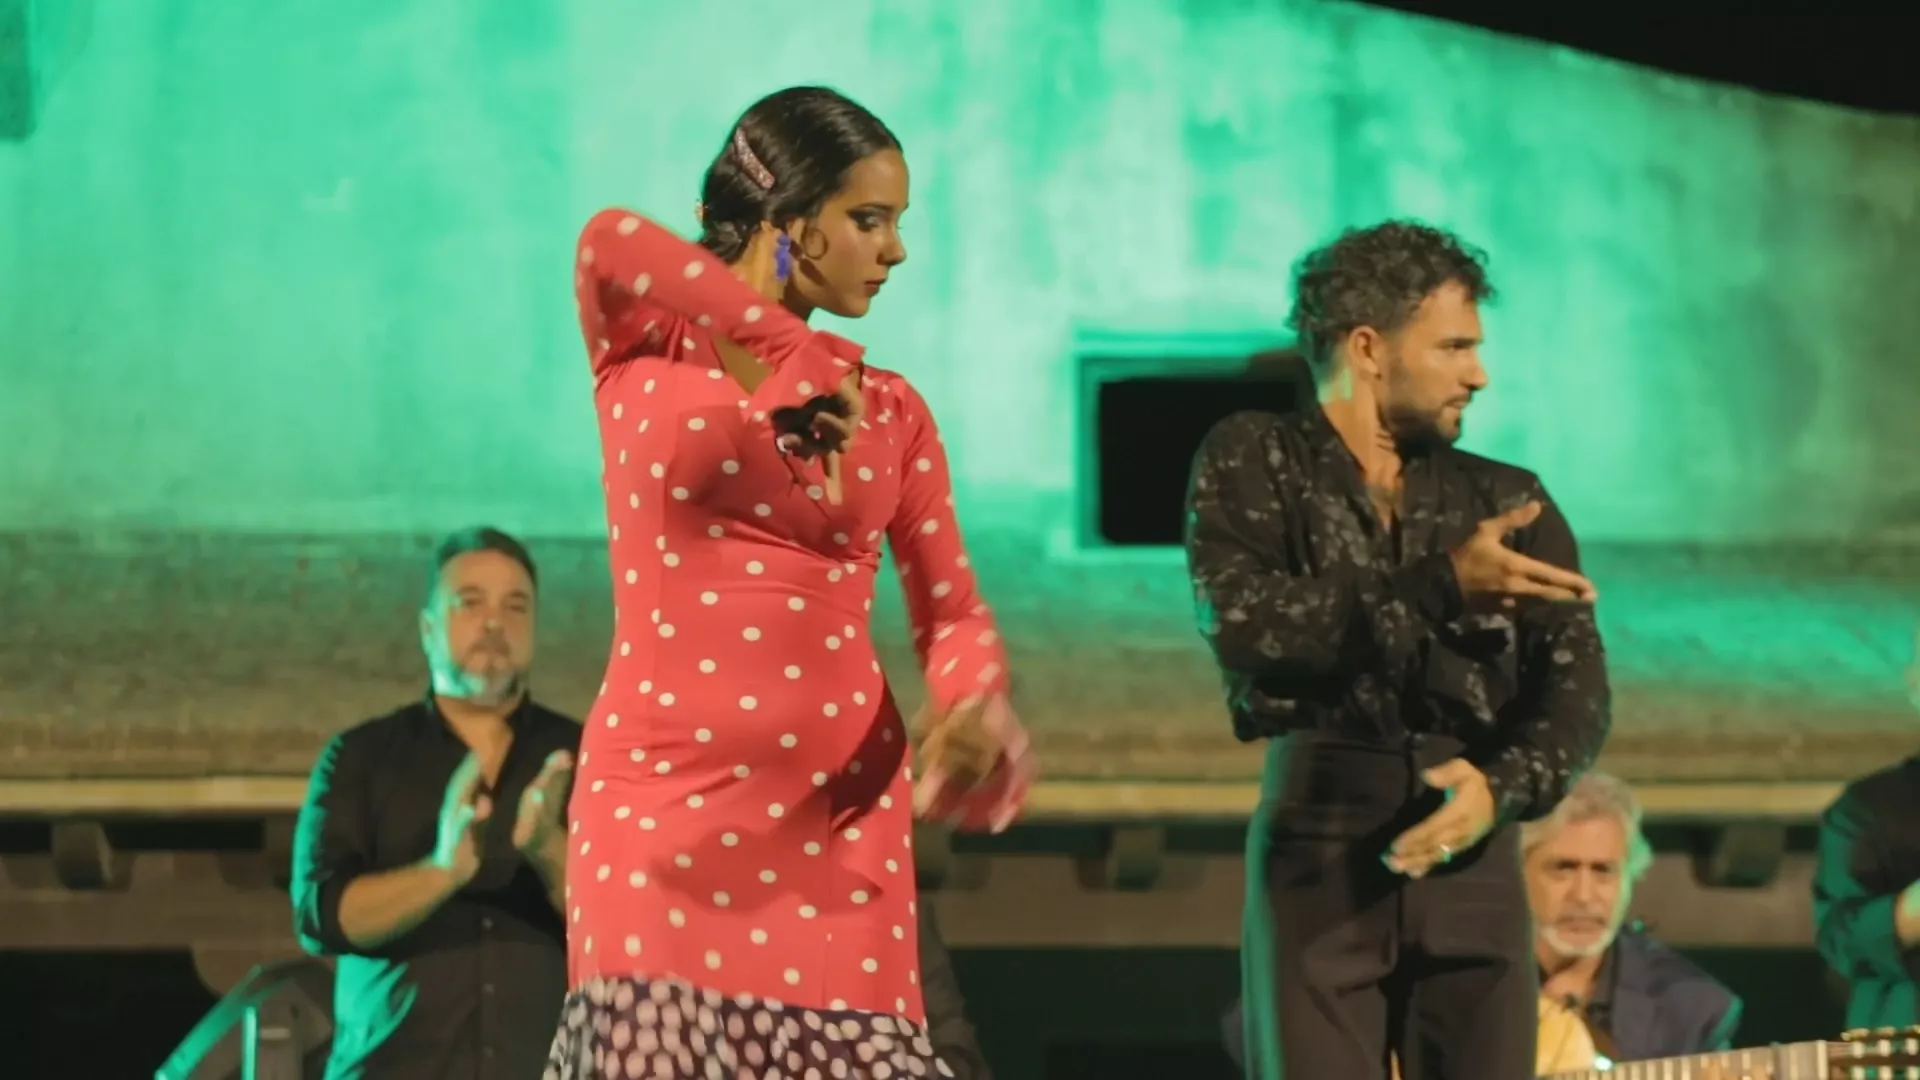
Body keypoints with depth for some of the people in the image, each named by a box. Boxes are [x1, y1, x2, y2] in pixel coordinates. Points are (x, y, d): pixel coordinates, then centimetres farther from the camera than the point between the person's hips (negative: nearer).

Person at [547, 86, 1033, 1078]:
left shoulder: (890, 409, 12)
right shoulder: (645, 348, 2)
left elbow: (951, 612, 7)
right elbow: (609, 242, -20)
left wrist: (970, 707, -15)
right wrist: (792, 354, -15)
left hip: (840, 820, 3)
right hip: (668, 801, -3)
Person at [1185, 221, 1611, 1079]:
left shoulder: (1509, 503, 15)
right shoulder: (1252, 462, 6)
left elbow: (1577, 684, 3)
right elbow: (1240, 624, -12)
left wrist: (1504, 786, -19)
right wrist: (1439, 585, -19)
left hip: (1470, 860, 3)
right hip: (1317, 855, -3)